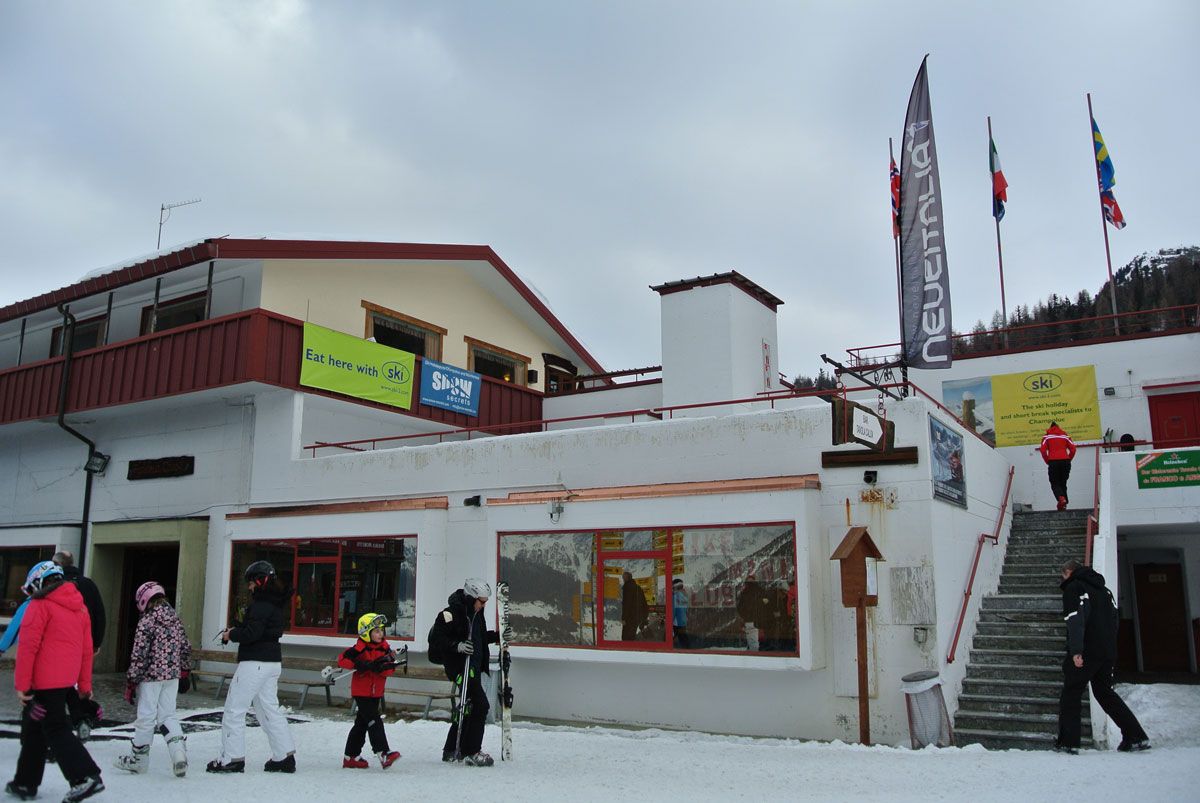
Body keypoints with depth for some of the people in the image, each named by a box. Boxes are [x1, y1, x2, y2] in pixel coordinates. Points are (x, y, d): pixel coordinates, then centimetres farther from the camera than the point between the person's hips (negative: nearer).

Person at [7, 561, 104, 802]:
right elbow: (86, 649, 16)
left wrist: (21, 684, -11)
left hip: (45, 680, -8)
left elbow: (27, 647, -14)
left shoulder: (40, 606, -9)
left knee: (55, 729, -5)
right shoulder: (79, 607, 15)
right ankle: (25, 783, 25)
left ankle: (86, 777, -12)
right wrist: (85, 684, 20)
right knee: (33, 729, 18)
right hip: (66, 679, 8)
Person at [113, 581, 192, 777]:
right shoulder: (176, 619, 8)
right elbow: (186, 648, 14)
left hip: (151, 676, -6)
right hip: (173, 676, 6)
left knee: (146, 717, 5)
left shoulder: (147, 621, -12)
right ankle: (178, 752, -7)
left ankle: (138, 759, 19)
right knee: (167, 715, 11)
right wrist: (184, 672, 23)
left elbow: (139, 654, -14)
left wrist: (131, 682, -8)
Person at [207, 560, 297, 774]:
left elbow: (251, 633, -23)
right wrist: (237, 629, 8)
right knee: (269, 709, 14)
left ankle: (232, 759, 4)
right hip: (273, 662, 10)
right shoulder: (275, 603, 14)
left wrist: (231, 634, -7)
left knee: (234, 709, 1)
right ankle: (285, 756, 14)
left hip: (255, 662, -10)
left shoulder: (261, 604, -16)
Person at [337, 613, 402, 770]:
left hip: (376, 692, 7)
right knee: (374, 721, -15)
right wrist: (361, 665, -29)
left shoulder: (384, 647, 2)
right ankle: (384, 753, -18)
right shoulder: (360, 648, -14)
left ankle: (351, 757, 25)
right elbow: (342, 659, -20)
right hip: (361, 691, -7)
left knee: (362, 723, 14)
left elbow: (389, 670, -2)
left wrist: (387, 665, -25)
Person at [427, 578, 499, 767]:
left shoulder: (476, 613, 11)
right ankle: (471, 752, -6)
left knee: (469, 707, 15)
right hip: (459, 667, -10)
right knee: (480, 705, -13)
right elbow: (436, 639, -19)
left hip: (474, 666, 10)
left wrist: (497, 636, 11)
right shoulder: (449, 614, -16)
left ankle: (451, 750, 28)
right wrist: (457, 646, -31)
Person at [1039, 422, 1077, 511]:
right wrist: (1068, 460, 13)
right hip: (1065, 461, 3)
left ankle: (1061, 498, -26)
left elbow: (1043, 450, -4)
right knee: (1063, 483, 14)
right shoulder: (1065, 435, 14)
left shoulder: (1047, 436, 8)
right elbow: (1073, 449, 5)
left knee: (1054, 484, 2)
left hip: (1053, 461, -3)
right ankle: (1063, 505, 8)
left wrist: (1048, 462, 6)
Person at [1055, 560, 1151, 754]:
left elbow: (1075, 619, -17)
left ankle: (1068, 742, -2)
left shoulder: (1073, 587, -5)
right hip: (1108, 652, 7)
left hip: (1086, 652, -7)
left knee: (1071, 693, 0)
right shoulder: (1103, 588, 20)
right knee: (1104, 691, 17)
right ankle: (1136, 737, 10)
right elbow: (1114, 617, 19)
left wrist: (1075, 650, -22)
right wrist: (1109, 647, 21)